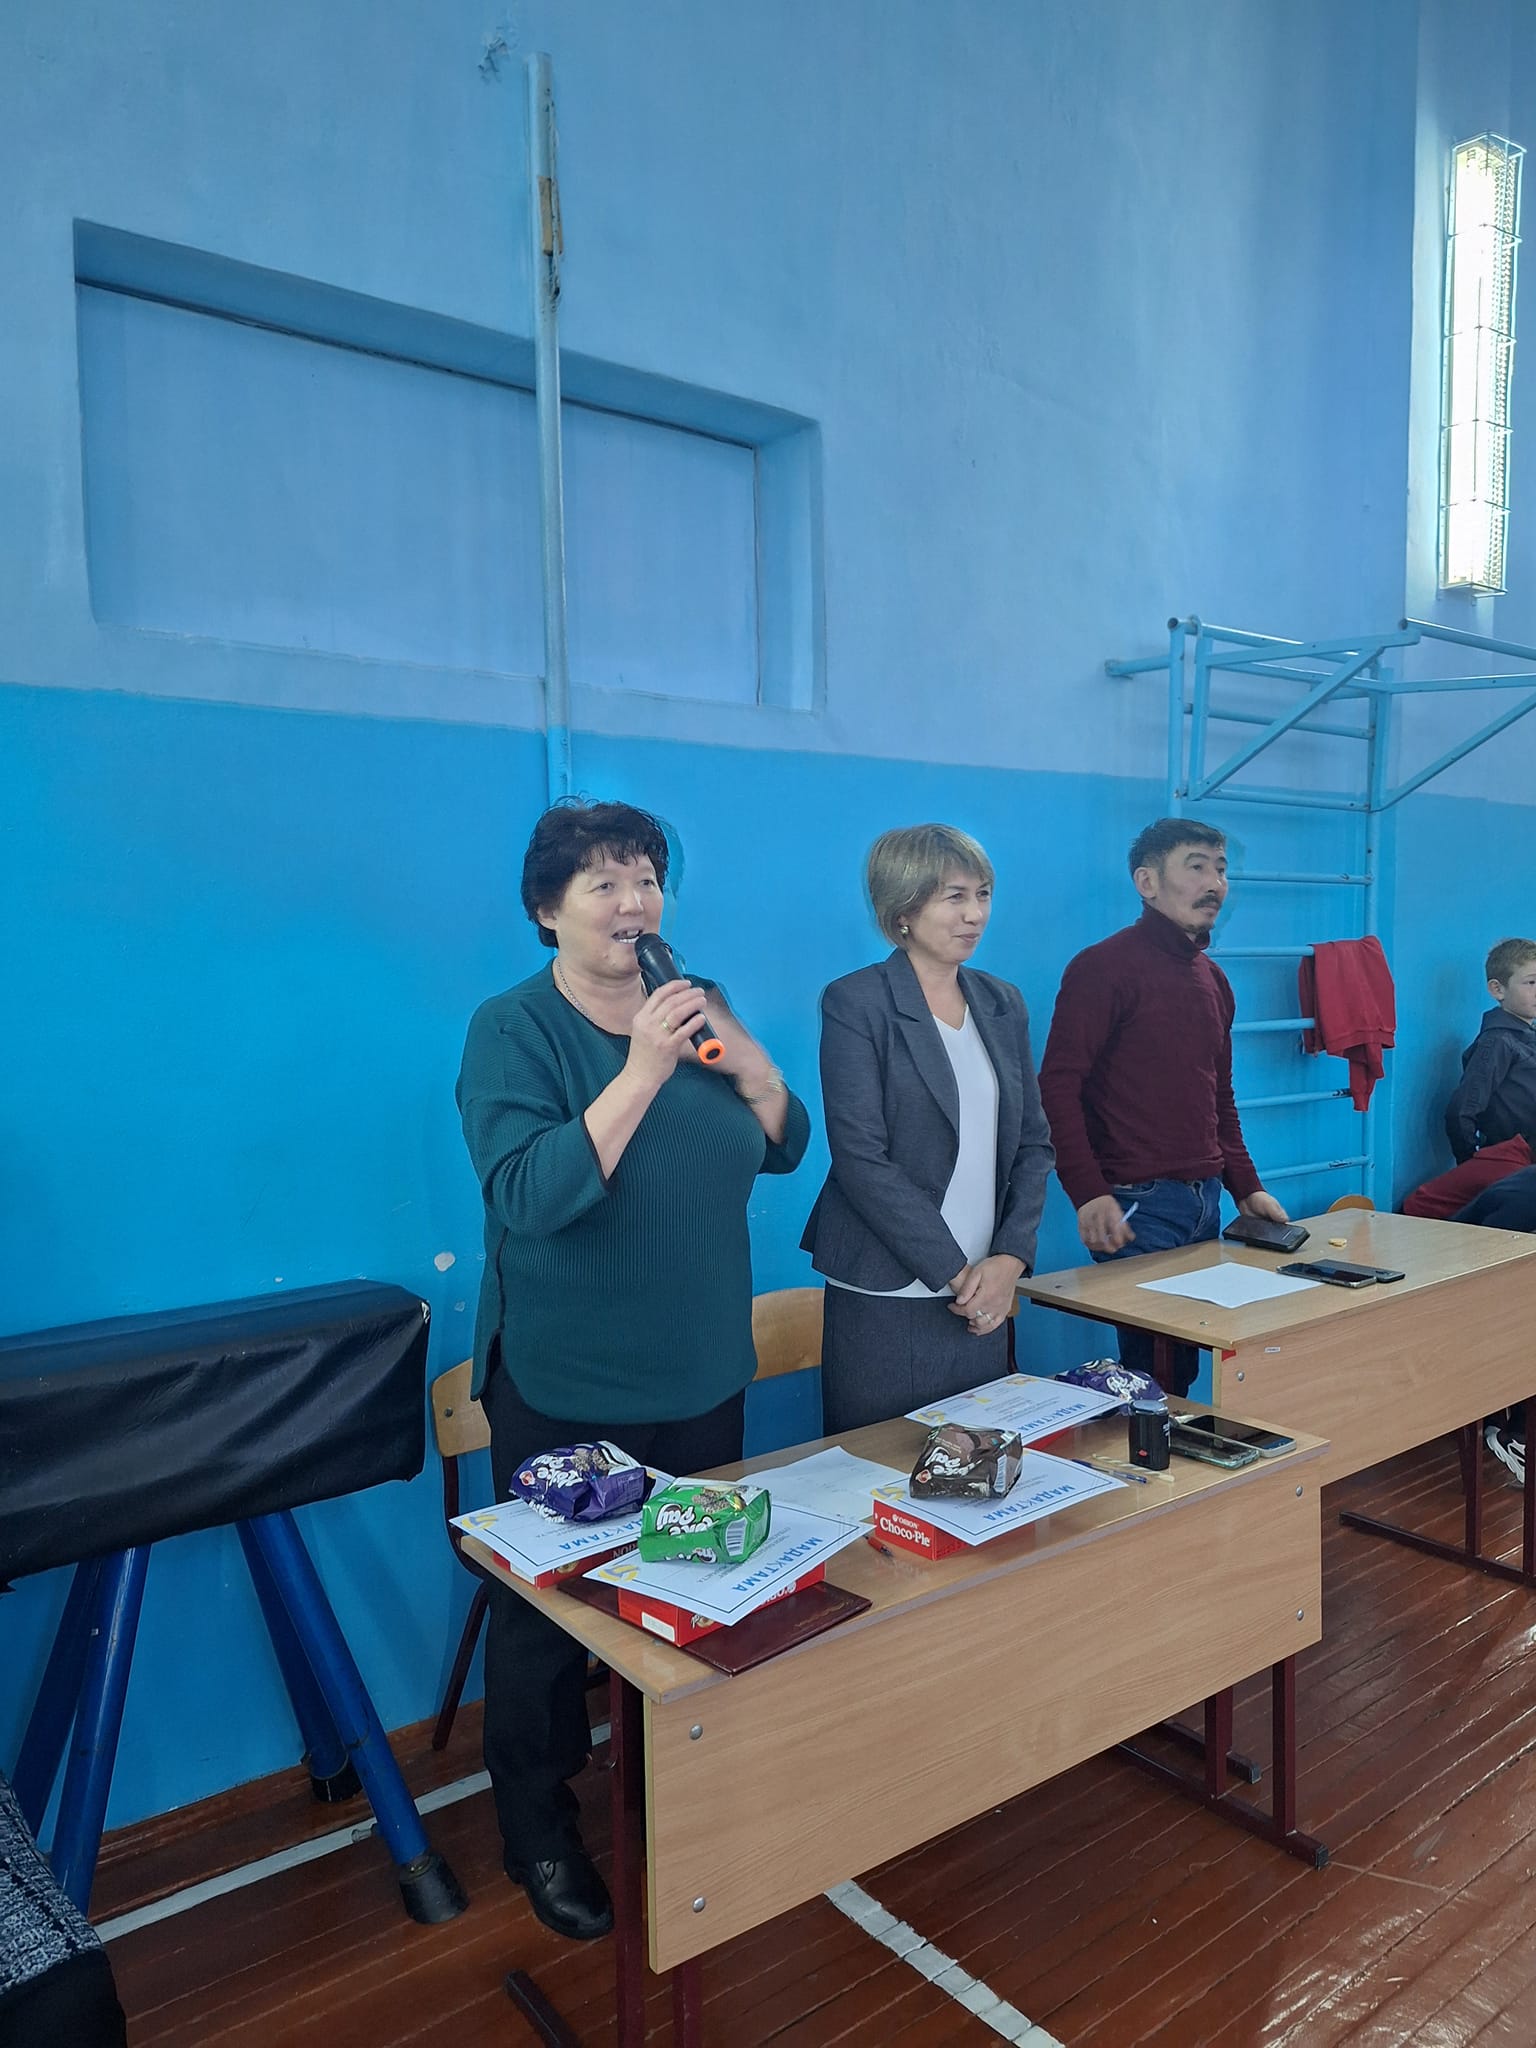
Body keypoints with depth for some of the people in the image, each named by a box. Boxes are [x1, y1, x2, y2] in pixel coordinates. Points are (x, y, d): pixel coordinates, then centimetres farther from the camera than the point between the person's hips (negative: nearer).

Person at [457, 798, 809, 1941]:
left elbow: (785, 1147, 3)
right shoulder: (514, 1030, -14)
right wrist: (643, 1070, -30)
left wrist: (740, 1052, -14)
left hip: (702, 1376, 5)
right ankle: (539, 1829, 34)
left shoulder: (696, 1006, 2)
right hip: (565, 1389, -5)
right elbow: (528, 1195, -26)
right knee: (550, 1611, 11)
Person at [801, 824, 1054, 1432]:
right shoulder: (856, 1003, -8)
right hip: (885, 1303, -5)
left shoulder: (1003, 1004, 10)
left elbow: (1032, 1142, 11)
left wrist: (1010, 1258, -4)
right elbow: (860, 1158, -14)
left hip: (983, 1299, 5)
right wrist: (955, 1271, -13)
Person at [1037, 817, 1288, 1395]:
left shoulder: (1212, 978, 16)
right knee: (1153, 1367, -2)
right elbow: (1058, 1085, -14)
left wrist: (1245, 1188, 17)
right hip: (1138, 1204, -7)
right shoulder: (1106, 967, -9)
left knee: (1188, 1363, 10)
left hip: (1205, 1199, 8)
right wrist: (1088, 1194, -20)